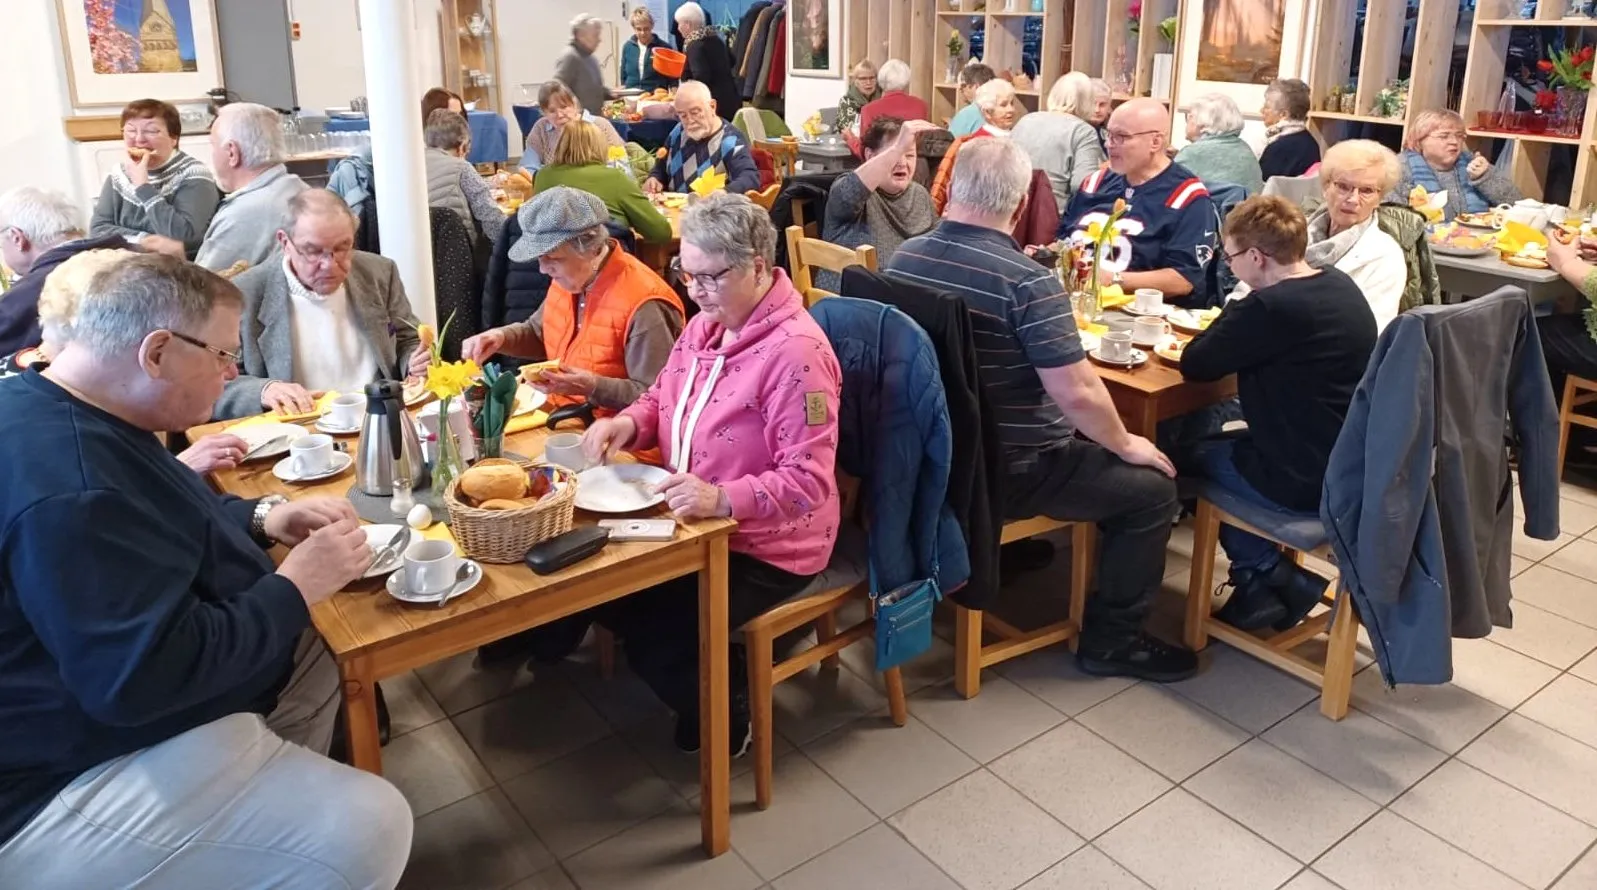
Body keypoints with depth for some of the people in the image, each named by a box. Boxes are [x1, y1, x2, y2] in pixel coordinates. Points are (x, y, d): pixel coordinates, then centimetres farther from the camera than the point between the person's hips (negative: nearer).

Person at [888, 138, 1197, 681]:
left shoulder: (903, 258, -2)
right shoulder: (1029, 281, -23)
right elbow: (1077, 395, -24)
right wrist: (1125, 444, -4)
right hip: (1006, 470, -8)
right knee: (1152, 489, 7)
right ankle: (1110, 641, 16)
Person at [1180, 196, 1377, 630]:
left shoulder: (1270, 307, -23)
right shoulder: (1340, 284, 4)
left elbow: (1195, 365, -13)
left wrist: (1230, 329, 0)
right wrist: (1237, 334, 6)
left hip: (1306, 485, -8)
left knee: (1197, 451, 15)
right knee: (1230, 439, 25)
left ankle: (1266, 577, 17)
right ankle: (1272, 581, 22)